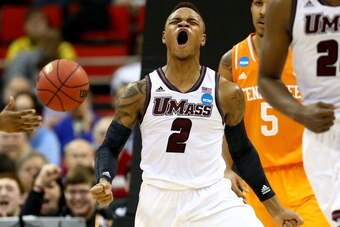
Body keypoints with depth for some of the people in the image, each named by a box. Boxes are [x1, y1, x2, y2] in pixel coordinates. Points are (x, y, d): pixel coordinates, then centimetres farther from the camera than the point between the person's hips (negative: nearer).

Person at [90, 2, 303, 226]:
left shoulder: (226, 93, 2)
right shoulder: (140, 93, -1)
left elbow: (242, 151, 14)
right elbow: (110, 147, 3)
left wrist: (276, 208, 13)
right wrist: (104, 182, -19)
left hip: (213, 198, 0)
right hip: (158, 202, 0)